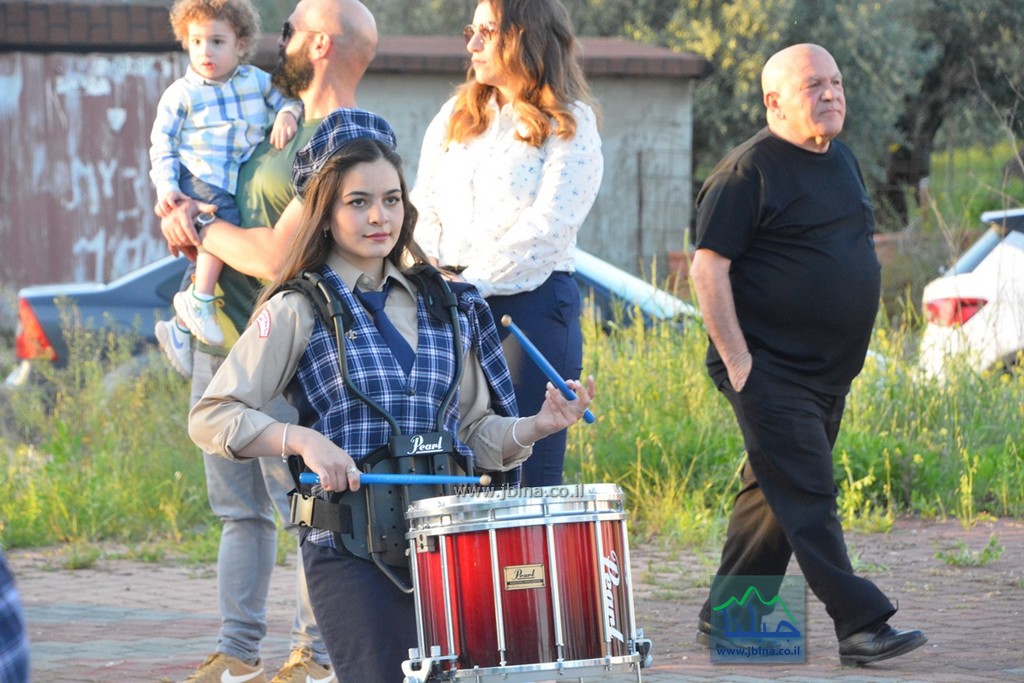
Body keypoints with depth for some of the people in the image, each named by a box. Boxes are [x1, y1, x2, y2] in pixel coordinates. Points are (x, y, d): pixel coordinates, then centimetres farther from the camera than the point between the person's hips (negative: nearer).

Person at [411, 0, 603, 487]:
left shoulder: (569, 126, -1)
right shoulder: (456, 116, 17)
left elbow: (546, 228, -10)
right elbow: (423, 209, 15)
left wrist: (469, 285, -14)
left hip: (531, 303, -5)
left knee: (527, 474, -6)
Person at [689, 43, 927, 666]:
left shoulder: (842, 160, 15)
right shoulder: (748, 171, -11)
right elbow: (709, 266, -13)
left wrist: (851, 353, 23)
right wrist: (736, 359, -18)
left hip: (828, 373, 8)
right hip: (770, 371, -8)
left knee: (776, 493, 12)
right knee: (807, 497, -12)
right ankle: (862, 624, -17)